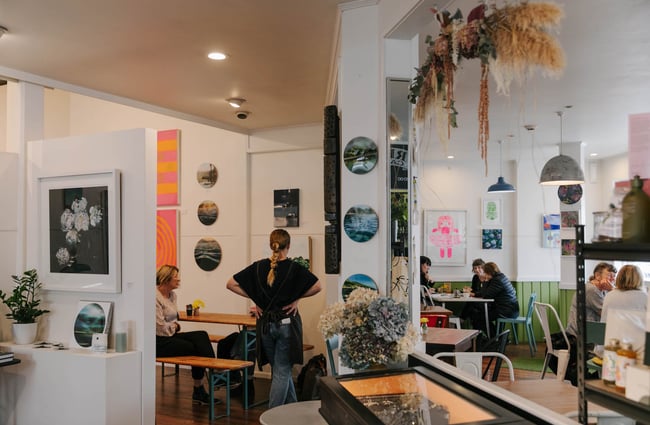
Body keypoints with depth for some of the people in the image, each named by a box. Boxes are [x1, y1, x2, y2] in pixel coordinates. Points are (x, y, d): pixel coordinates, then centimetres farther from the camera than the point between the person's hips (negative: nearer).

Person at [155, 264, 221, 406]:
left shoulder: (172, 295, 14)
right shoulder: (155, 297, -16)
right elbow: (161, 328, -18)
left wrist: (175, 325, 3)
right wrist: (174, 327, 1)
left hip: (171, 335, 9)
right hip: (159, 342, -8)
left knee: (201, 336, -16)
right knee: (198, 348, -19)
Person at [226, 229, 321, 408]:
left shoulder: (258, 267, -1)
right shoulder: (294, 268, -11)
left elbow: (231, 284, 1)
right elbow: (317, 286, -15)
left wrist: (254, 297, 1)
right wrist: (297, 298, -4)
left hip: (265, 324, 4)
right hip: (287, 324, -4)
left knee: (280, 368, 19)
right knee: (282, 371, 4)